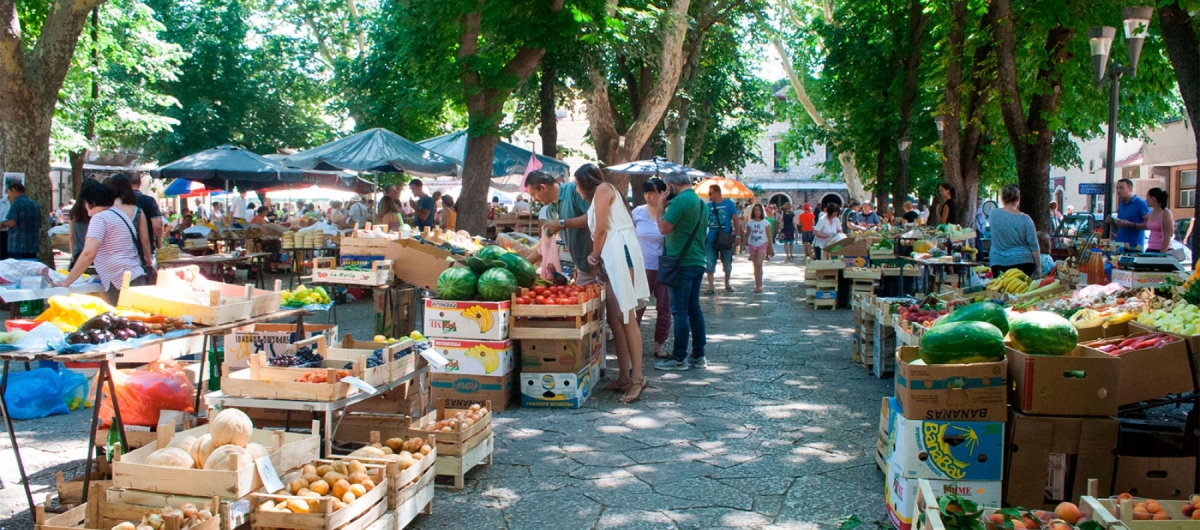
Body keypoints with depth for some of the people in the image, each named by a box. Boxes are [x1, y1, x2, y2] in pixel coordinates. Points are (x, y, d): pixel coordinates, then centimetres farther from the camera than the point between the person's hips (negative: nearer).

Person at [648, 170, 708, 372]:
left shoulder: (680, 200, -15)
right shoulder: (700, 202, 13)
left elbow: (664, 228, -19)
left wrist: (660, 206, -4)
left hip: (682, 263, -9)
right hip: (699, 261, 9)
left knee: (679, 310, -4)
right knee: (694, 308, 13)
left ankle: (679, 358, -2)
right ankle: (698, 355, 16)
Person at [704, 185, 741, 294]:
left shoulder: (729, 203, -3)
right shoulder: (708, 206, 3)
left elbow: (736, 220, -2)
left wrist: (737, 236, -7)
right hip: (711, 239, 1)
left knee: (727, 264, 10)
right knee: (710, 264, -2)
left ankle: (727, 284, 30)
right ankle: (711, 287, 3)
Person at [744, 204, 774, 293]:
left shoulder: (765, 223, -1)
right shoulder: (750, 223, 6)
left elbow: (769, 236, 1)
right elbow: (747, 235, 10)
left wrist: (770, 248, -1)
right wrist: (744, 244, 5)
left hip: (762, 245, -3)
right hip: (752, 246, 3)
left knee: (759, 264, -17)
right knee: (755, 266, 7)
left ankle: (759, 286, -17)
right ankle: (757, 285, 13)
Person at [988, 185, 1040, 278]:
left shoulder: (994, 214, -2)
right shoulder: (1025, 219, -6)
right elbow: (1034, 246, -5)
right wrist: (1038, 267, 3)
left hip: (998, 263, 2)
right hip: (1022, 262, -1)